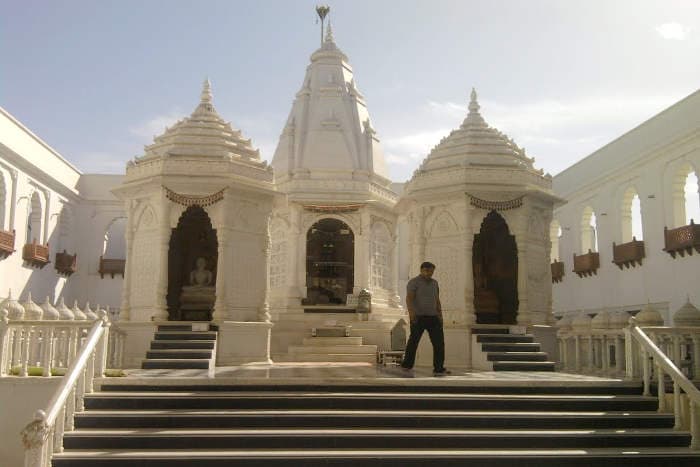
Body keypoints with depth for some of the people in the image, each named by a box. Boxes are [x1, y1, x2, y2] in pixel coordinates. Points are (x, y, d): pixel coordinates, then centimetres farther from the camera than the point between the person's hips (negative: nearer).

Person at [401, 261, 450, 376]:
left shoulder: (434, 283, 13)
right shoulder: (414, 282, -7)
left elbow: (437, 300, 17)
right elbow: (409, 298, -18)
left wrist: (440, 315, 10)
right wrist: (411, 312, -33)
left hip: (432, 317, 5)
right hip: (418, 317, -5)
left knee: (439, 342, -7)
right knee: (413, 341, 5)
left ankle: (439, 369, -6)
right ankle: (407, 365, 23)